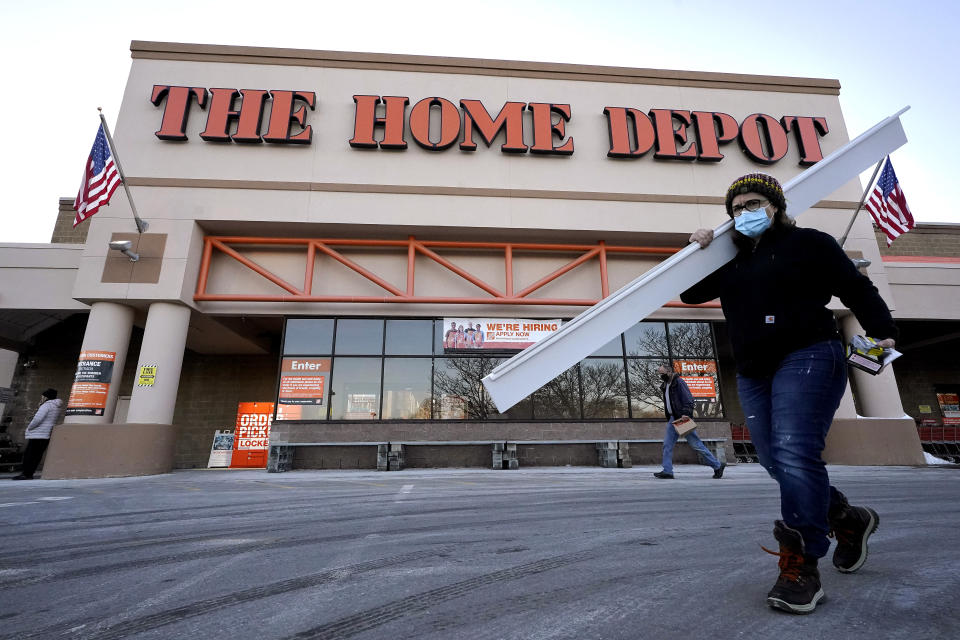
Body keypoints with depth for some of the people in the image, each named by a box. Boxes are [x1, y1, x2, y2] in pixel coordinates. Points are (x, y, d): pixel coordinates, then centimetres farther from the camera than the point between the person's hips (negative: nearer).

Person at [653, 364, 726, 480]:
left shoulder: (679, 382, -10)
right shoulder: (665, 386, 16)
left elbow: (688, 399, -16)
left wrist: (685, 413, -25)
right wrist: (669, 417, 16)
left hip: (683, 418, -8)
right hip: (673, 418, 8)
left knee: (696, 444, -2)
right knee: (667, 445, 1)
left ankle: (718, 465, 12)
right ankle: (667, 471, 2)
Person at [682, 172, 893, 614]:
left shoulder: (808, 243, 4)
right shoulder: (731, 260, 18)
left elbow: (856, 288, 1)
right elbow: (691, 293, 18)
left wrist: (882, 331, -13)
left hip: (807, 359, -6)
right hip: (753, 375, 6)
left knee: (795, 456, -19)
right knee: (777, 462, 9)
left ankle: (801, 567, -10)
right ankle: (848, 521, 33)